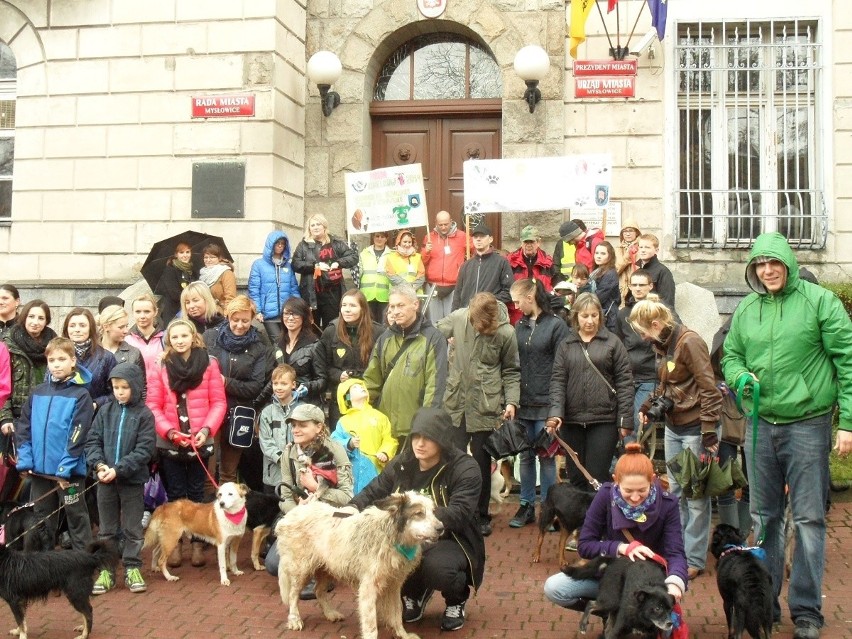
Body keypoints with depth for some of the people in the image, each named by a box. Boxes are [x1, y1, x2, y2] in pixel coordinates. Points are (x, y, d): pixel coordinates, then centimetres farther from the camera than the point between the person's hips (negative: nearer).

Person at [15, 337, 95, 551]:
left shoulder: (80, 395, -8)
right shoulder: (37, 393, 7)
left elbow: (78, 435, -13)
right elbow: (23, 428, 6)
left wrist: (65, 469, -17)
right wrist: (25, 461, -4)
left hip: (70, 471, -5)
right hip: (40, 469, 5)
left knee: (76, 518, 6)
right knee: (42, 519, 15)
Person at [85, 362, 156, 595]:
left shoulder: (144, 415, -6)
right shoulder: (106, 411, 4)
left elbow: (144, 450, -13)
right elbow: (93, 441, 2)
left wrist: (118, 469, -20)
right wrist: (99, 465, -16)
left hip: (132, 480, -3)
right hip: (105, 480, 3)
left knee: (132, 528, 8)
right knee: (106, 528, 11)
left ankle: (132, 569, 18)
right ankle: (106, 570, 20)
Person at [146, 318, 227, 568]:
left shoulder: (209, 363, -3)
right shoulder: (161, 367, 0)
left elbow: (218, 402, -3)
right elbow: (153, 405, -2)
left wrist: (206, 429, -14)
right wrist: (168, 430, -14)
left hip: (199, 442, -1)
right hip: (169, 442, 1)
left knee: (196, 493, 9)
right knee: (175, 494, 10)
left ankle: (198, 543, 18)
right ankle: (174, 544, 19)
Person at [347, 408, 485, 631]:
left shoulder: (464, 469, -16)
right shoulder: (402, 463, 1)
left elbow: (459, 514, -28)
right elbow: (373, 492, 7)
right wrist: (353, 507, -17)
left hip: (450, 540, -5)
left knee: (437, 567, -38)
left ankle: (456, 600, 4)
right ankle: (414, 593, 12)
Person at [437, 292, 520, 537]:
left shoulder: (506, 333, -9)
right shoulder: (457, 318, -6)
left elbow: (511, 371, 0)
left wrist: (512, 401, -9)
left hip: (486, 407, -2)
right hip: (456, 402, 2)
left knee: (481, 462, 9)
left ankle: (481, 515, 24)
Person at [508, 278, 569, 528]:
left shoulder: (556, 325, -6)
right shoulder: (519, 325, 10)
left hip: (546, 403, -5)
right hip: (523, 403, 5)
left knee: (546, 456, 2)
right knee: (526, 456, 10)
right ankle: (526, 505, 19)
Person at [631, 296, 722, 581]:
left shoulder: (689, 342, -18)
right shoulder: (661, 344, 8)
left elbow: (709, 389, -19)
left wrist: (709, 433, -20)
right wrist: (647, 407, 3)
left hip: (695, 429, -9)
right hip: (673, 427, 9)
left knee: (697, 496, 1)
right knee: (675, 491, 14)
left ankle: (694, 559, 10)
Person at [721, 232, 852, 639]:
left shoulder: (819, 301, -6)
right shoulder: (746, 310, 7)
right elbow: (731, 356, 17)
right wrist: (740, 376, -7)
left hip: (807, 424, -4)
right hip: (760, 425, 5)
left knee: (808, 519, 2)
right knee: (764, 517, 13)